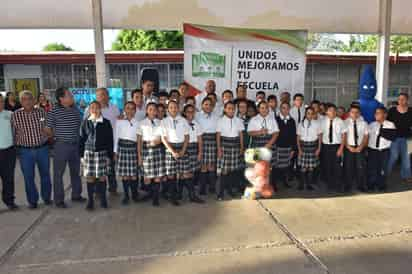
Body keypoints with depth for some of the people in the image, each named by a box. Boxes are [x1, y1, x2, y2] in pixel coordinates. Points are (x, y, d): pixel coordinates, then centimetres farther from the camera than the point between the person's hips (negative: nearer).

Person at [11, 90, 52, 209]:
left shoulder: (41, 112, -2)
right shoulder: (15, 115, -5)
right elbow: (12, 132, 1)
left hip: (42, 148, 1)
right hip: (25, 151, -1)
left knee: (45, 174, 13)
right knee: (28, 177, 7)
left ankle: (46, 197, 32)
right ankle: (32, 200, 24)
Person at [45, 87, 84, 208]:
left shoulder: (76, 110, 4)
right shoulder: (54, 112, -11)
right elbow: (48, 129, -4)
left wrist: (78, 139, 10)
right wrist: (57, 137, 4)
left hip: (75, 144, 5)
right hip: (61, 145, -5)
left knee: (76, 171, 15)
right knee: (58, 173, 3)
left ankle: (76, 195, 30)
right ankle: (59, 199, 14)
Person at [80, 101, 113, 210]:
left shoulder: (106, 123, -2)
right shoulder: (85, 123, 4)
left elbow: (110, 140, 0)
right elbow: (82, 139, 7)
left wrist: (110, 155, -2)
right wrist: (81, 155, 4)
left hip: (102, 153, -1)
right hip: (89, 153, 1)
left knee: (102, 177, 5)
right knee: (90, 177, 4)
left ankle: (103, 199, 21)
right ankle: (90, 201, 16)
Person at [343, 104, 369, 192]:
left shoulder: (363, 123, 3)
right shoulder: (346, 122, -2)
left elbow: (366, 136, 1)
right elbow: (344, 135, -5)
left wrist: (360, 147, -10)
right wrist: (348, 147, -13)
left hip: (360, 148, 1)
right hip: (349, 147, -1)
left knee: (361, 167, 6)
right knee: (348, 167, 6)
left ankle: (361, 186, 21)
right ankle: (347, 186, 19)